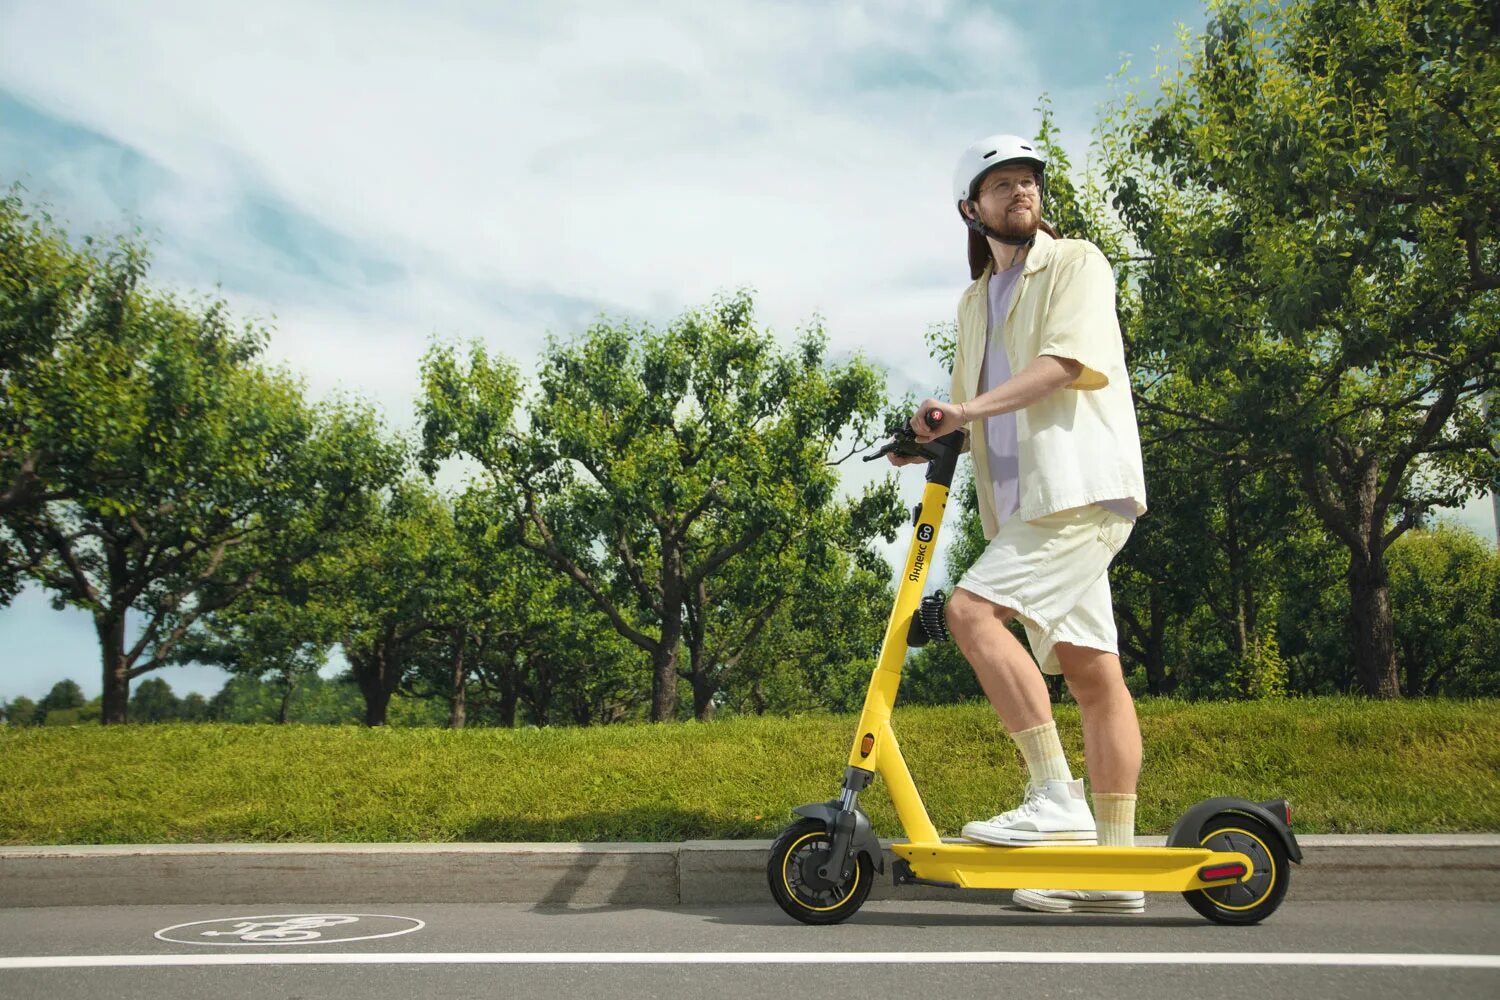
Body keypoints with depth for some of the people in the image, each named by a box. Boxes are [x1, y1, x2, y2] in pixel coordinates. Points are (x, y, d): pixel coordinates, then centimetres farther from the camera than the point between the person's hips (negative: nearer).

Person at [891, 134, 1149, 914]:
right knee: (1091, 670, 3)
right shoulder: (975, 301, 25)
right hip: (1029, 501, 7)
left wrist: (969, 409, -23)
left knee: (973, 611, -21)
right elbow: (979, 415, 25)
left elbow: (1067, 360, -15)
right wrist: (936, 435, 4)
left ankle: (1056, 797, -15)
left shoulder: (1076, 264, 3)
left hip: (1082, 486, -7)